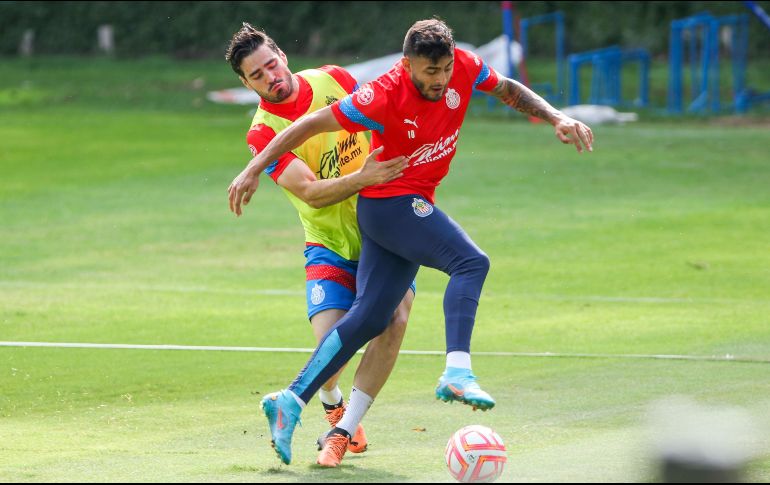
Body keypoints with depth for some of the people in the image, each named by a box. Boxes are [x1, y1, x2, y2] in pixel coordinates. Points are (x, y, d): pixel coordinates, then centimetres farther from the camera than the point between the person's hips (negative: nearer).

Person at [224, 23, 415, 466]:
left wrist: (401, 174, 9)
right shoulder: (263, 133, -13)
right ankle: (333, 404, 19)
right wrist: (362, 178, -36)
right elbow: (311, 193, -22)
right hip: (330, 244, -2)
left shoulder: (334, 80, -2)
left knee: (393, 322, -20)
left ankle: (346, 427, -9)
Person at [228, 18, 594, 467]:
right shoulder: (385, 96, -25)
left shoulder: (463, 66, -8)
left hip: (414, 207, 7)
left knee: (370, 317, 6)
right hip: (391, 202, -7)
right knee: (471, 262, -25)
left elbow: (509, 90, 12)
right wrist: (255, 169, -16)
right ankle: (457, 374, -37)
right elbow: (312, 125, -18)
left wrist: (557, 118, 1)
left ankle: (291, 401, 7)